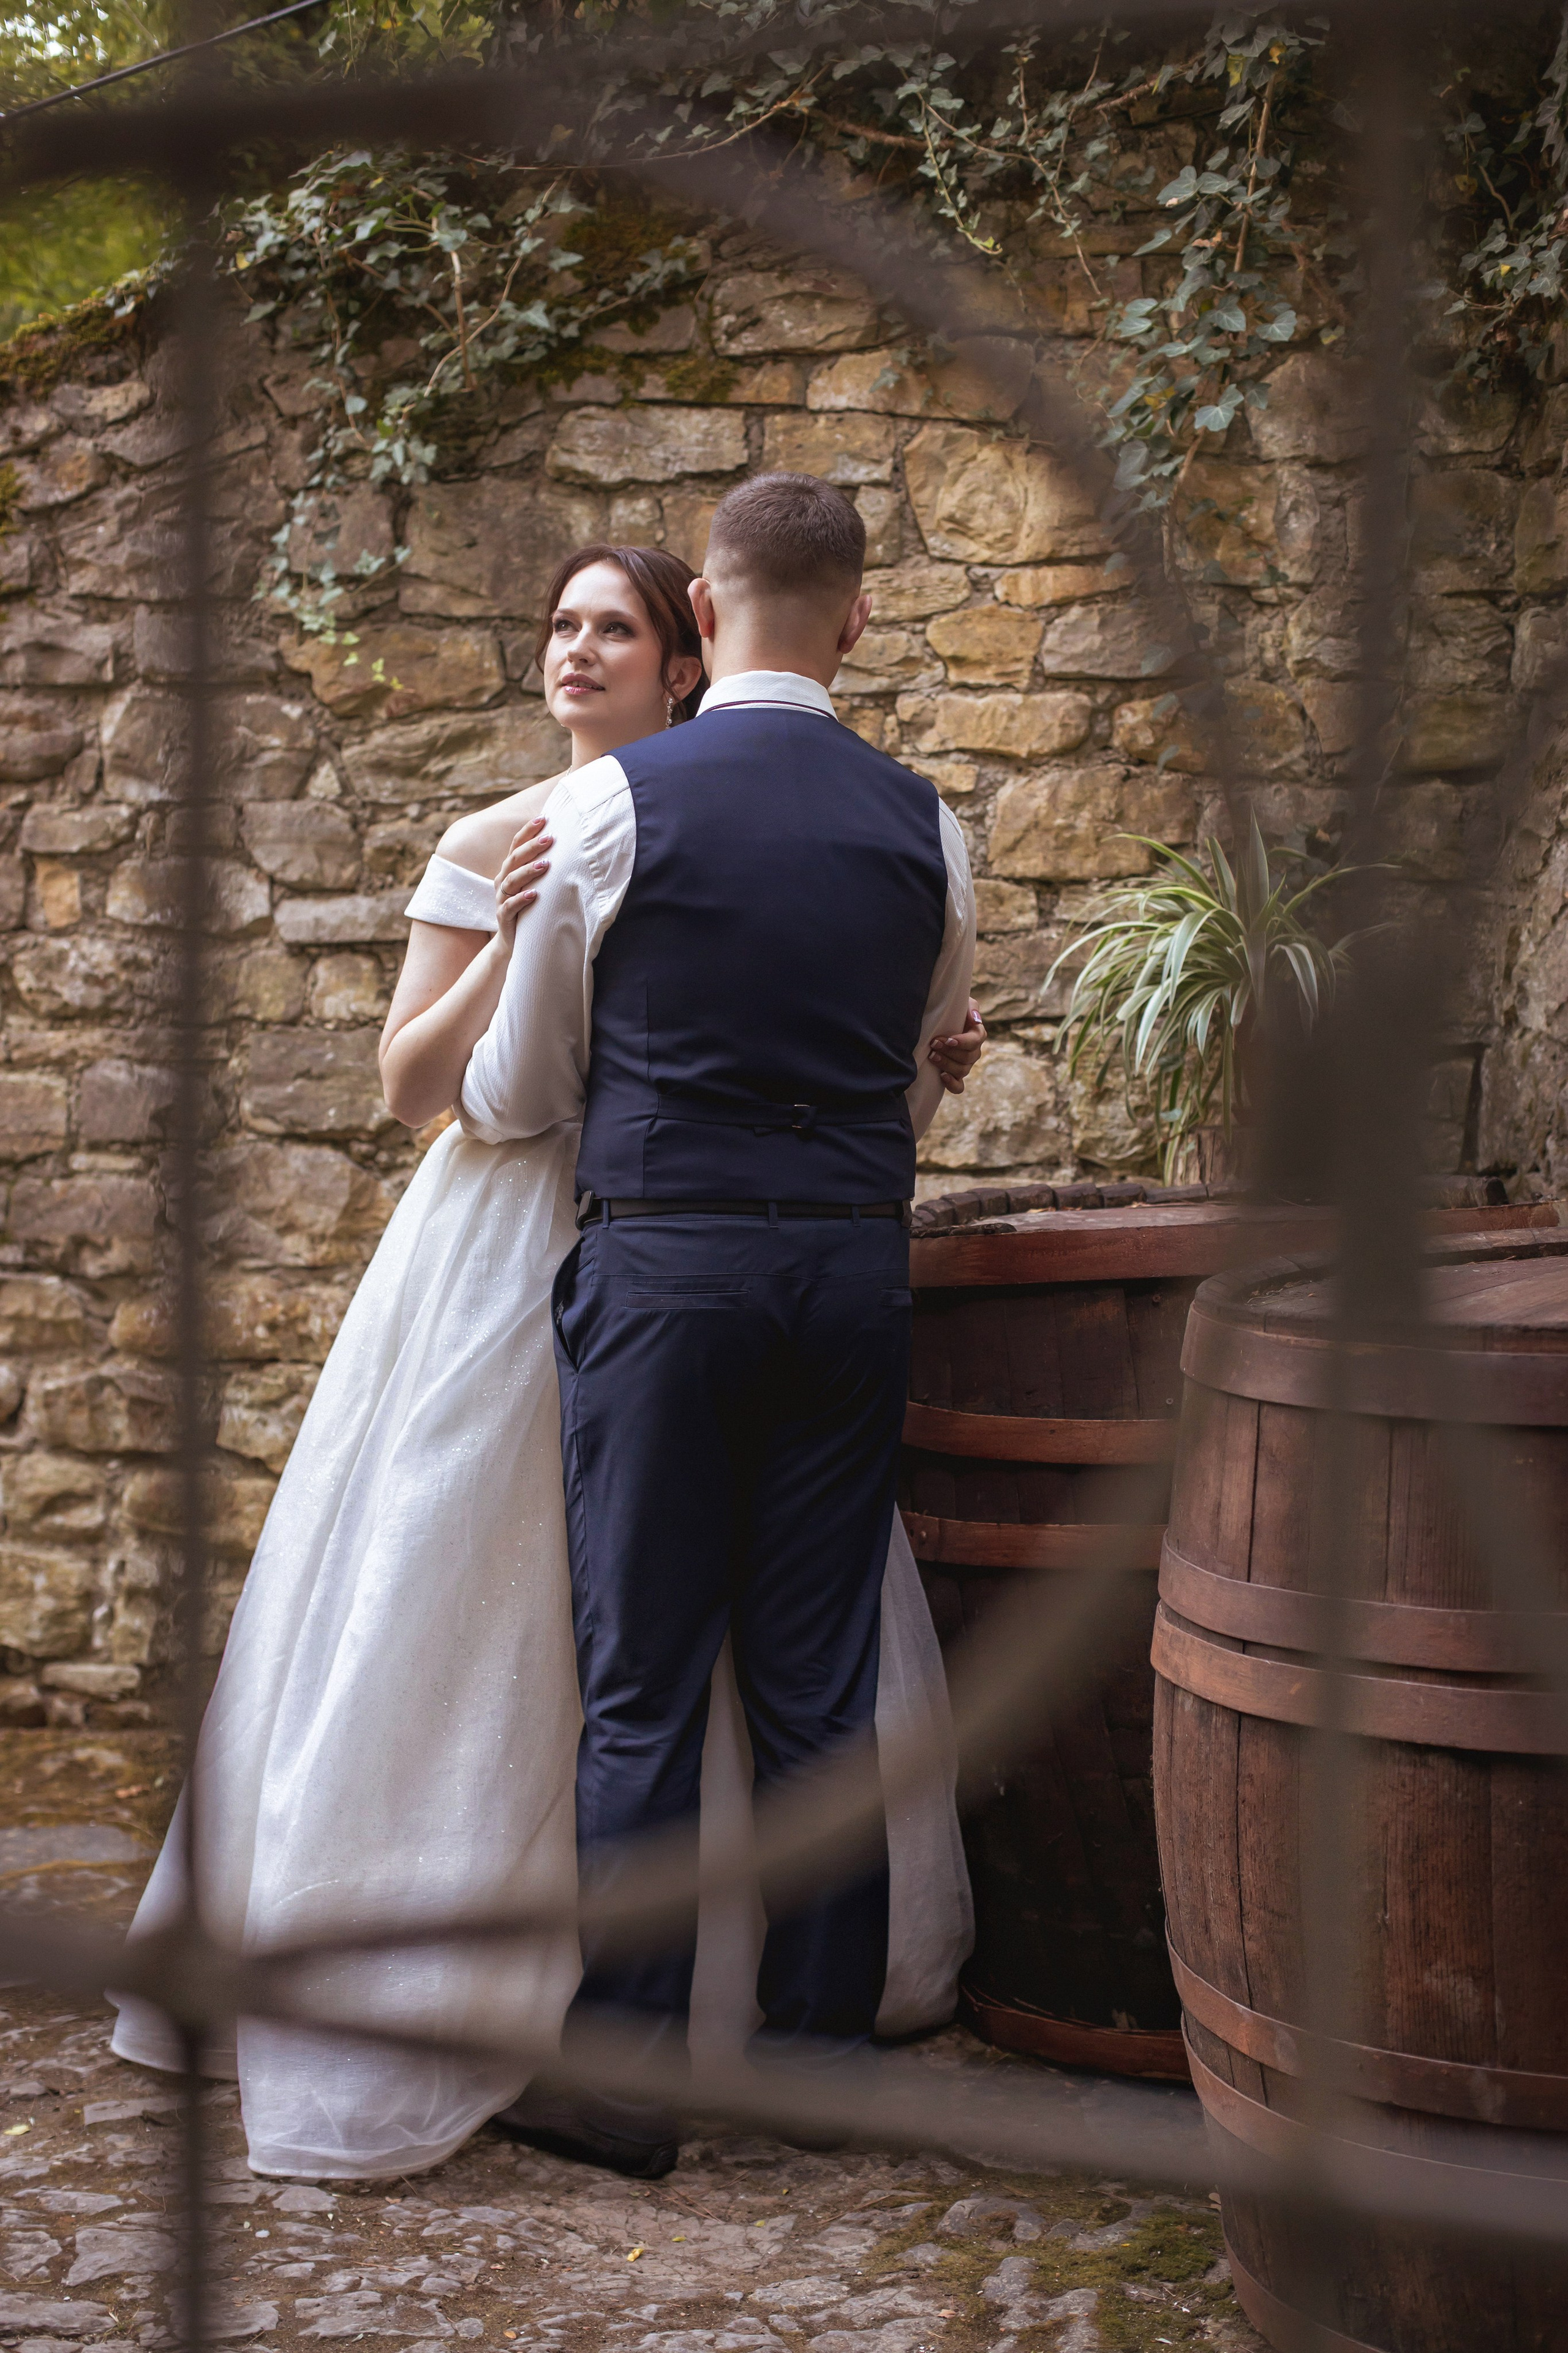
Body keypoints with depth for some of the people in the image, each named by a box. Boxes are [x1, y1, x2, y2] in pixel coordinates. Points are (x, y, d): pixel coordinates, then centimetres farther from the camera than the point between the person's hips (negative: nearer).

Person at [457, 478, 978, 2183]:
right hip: (855, 1263, 4)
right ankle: (823, 2043, 19)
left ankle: (626, 2077, 7)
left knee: (642, 1678, 2)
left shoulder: (612, 803, -5)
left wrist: (484, 1097, 28)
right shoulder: (922, 825, 6)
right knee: (823, 1677, 10)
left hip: (663, 1266, -3)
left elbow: (518, 1093, 5)